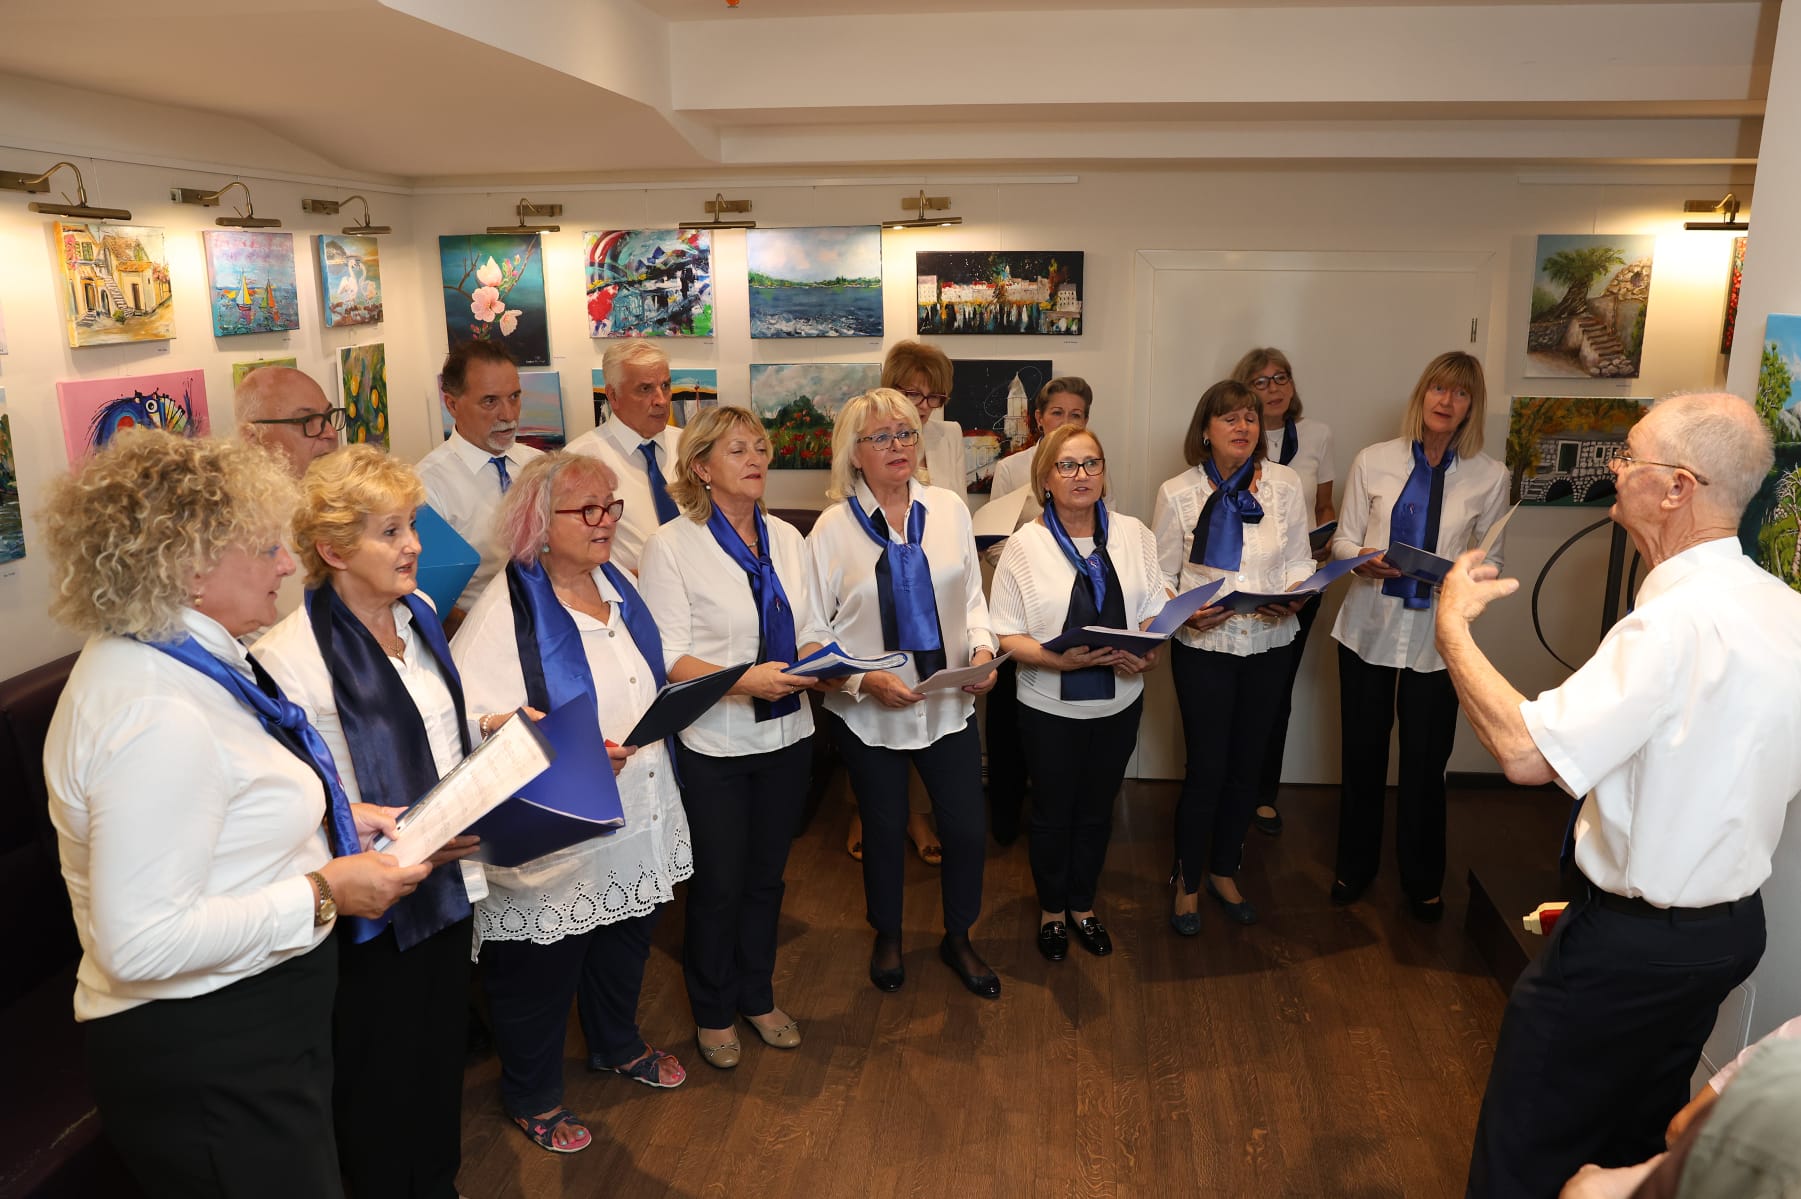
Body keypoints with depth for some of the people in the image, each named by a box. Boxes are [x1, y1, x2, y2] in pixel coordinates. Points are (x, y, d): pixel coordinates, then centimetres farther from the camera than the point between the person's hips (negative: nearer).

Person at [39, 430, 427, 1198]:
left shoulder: (180, 662, 5)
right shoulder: (153, 715, -28)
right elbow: (141, 941, -30)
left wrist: (332, 820, 7)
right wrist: (323, 894, -23)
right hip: (207, 1061, -10)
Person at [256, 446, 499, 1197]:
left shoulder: (417, 613, 3)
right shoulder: (292, 656, -22)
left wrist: (488, 725, 1)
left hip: (447, 882, 7)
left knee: (444, 1051, 23)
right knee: (382, 1081, 13)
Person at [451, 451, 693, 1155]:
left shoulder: (618, 587, 5)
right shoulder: (506, 610, -20)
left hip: (640, 821, 7)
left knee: (626, 945, 26)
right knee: (541, 972, 11)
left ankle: (618, 1046, 52)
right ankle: (531, 1096, 36)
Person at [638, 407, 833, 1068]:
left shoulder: (787, 538, 6)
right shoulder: (672, 545, -10)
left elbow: (813, 630, 8)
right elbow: (669, 656, -15)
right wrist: (745, 680, -28)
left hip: (787, 734, 5)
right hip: (714, 742, -4)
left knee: (766, 875, 18)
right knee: (718, 882, 9)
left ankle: (757, 996, 38)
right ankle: (713, 1011, 32)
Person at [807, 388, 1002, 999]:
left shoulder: (950, 509, 0)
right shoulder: (833, 528, -8)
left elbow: (971, 595, 9)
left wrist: (982, 647, -9)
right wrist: (865, 680, -20)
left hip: (950, 703, 2)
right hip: (868, 712, -2)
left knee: (967, 829, 7)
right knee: (884, 830, 15)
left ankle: (958, 938, 34)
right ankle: (887, 937, 41)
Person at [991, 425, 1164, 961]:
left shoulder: (1134, 534, -2)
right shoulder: (1025, 544, -10)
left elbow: (1155, 611, 0)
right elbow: (1006, 635, -11)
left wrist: (1147, 651, -21)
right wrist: (1060, 659, -27)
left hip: (1118, 703, 3)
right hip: (1051, 708, -2)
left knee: (1096, 811, 19)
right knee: (1053, 813, 15)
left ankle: (1082, 905, 41)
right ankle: (1052, 910, 37)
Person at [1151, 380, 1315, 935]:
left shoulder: (1284, 484, 0)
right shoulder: (1177, 493, -4)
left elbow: (1300, 560, 5)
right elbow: (1162, 575, 0)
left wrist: (1293, 596, -17)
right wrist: (1185, 614, -19)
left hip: (1267, 645, 3)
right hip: (1204, 646, -3)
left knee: (1246, 764, 14)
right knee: (1207, 768, 0)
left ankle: (1224, 871, 35)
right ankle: (1188, 883, 20)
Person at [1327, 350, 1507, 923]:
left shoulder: (1489, 476, -1)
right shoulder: (1373, 461, -1)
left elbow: (1491, 559, 4)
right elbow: (1343, 538, 3)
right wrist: (1365, 559, -19)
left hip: (1438, 637, 0)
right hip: (1370, 626, 1)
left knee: (1426, 761, 8)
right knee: (1362, 752, 12)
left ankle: (1422, 880, 30)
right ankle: (1355, 865, 33)